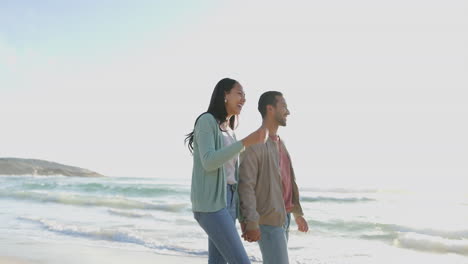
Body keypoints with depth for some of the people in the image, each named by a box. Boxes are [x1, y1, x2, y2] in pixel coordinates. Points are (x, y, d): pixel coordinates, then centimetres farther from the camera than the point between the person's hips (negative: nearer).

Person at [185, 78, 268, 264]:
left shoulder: (227, 130, 19)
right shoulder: (206, 121, -8)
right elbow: (208, 162, -21)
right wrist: (245, 142, -25)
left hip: (226, 200, 9)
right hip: (210, 202, -9)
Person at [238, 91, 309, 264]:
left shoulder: (280, 143, 15)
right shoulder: (254, 143, -14)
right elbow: (245, 185, -20)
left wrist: (297, 213, 21)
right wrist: (251, 222, -25)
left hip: (283, 217, 9)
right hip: (268, 219, -9)